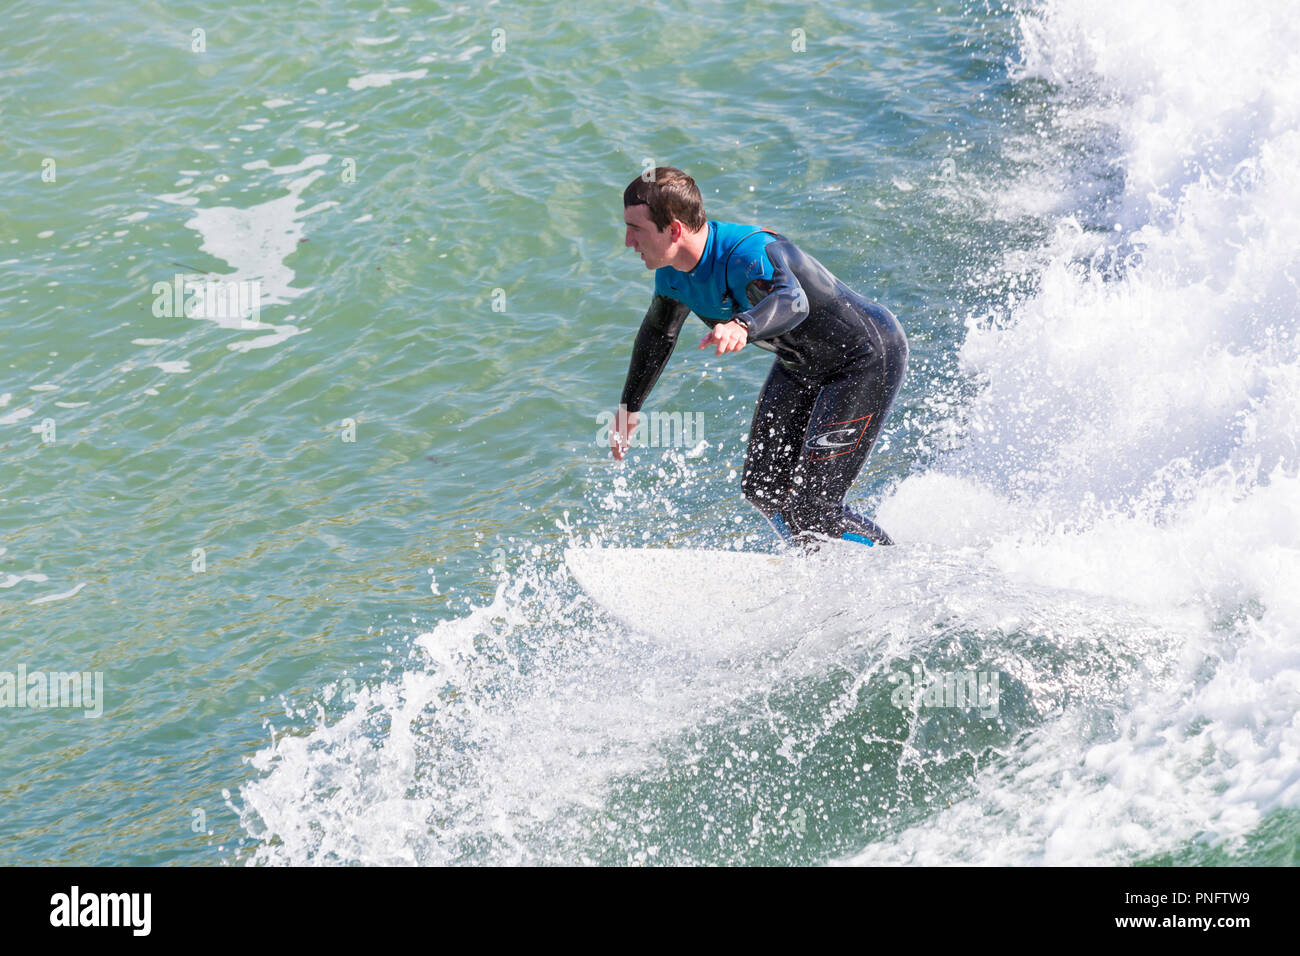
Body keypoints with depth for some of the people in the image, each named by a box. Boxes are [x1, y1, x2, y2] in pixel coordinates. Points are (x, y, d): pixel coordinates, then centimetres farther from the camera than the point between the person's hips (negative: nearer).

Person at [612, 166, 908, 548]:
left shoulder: (749, 253, -35)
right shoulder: (672, 272, -9)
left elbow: (793, 302, -56)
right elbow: (658, 331, 13)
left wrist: (743, 327, -76)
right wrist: (629, 405, 20)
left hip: (868, 356, -9)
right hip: (800, 363, 9)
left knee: (811, 510, -13)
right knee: (763, 489, 9)